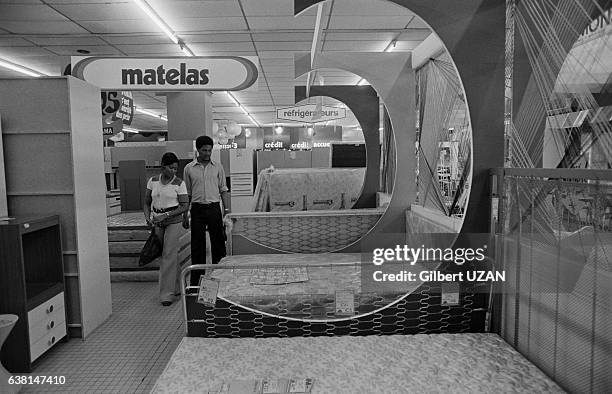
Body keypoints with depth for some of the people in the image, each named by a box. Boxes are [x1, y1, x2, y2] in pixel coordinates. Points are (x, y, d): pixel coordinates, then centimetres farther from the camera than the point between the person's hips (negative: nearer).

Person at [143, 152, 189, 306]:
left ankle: (167, 293, 0)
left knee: (169, 255, -7)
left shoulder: (179, 183, -6)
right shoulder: (153, 181, 6)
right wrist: (148, 218, -4)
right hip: (157, 223, 4)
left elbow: (185, 206, -9)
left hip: (174, 222, -4)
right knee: (163, 255, 9)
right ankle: (176, 288, 25)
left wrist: (166, 215, -17)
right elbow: (147, 202, 13)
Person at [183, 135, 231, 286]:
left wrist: (227, 209, 0)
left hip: (214, 207, 0)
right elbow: (187, 193, 8)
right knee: (197, 244, 5)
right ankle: (196, 278, 15)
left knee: (218, 241, 3)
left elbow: (223, 189, 9)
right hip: (197, 208, 0)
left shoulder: (218, 167, 7)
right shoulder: (189, 168, 5)